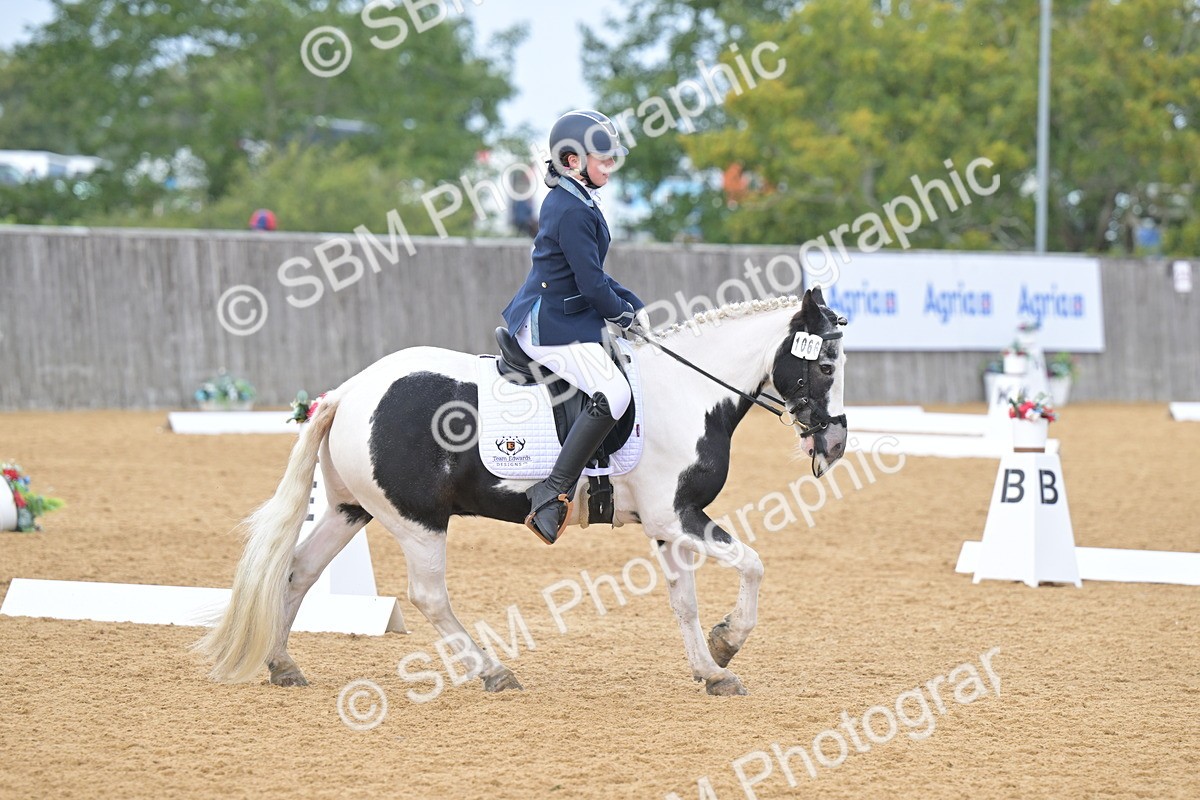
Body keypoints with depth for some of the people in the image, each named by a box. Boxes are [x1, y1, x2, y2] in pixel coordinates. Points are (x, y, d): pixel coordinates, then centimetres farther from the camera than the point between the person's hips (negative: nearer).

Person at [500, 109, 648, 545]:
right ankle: (552, 492, -28)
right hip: (551, 326, -11)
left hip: (547, 314, 11)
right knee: (612, 392, -26)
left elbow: (592, 276, 20)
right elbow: (592, 285, -20)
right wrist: (626, 316, -4)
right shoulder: (573, 211, -19)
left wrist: (635, 306, 11)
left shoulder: (569, 202, 14)